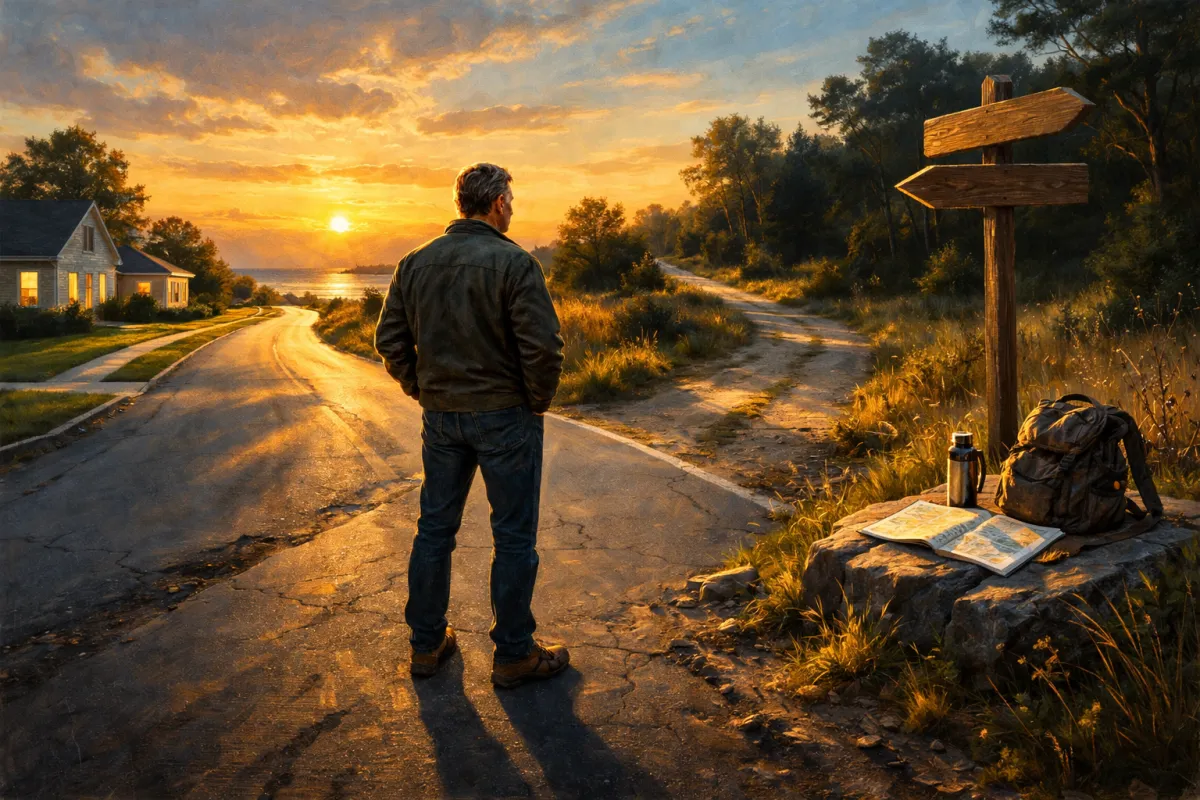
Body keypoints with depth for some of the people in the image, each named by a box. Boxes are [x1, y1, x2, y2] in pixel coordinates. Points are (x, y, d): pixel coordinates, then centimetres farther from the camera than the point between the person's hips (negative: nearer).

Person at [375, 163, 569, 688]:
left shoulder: (415, 263, 5)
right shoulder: (513, 262, -13)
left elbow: (390, 340, 6)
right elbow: (543, 345, -20)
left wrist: (421, 391, 14)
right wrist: (538, 401, -5)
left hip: (440, 416, 6)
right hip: (505, 415, -5)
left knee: (435, 528, 16)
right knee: (513, 537, 6)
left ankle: (427, 644, 28)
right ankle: (513, 655, 16)